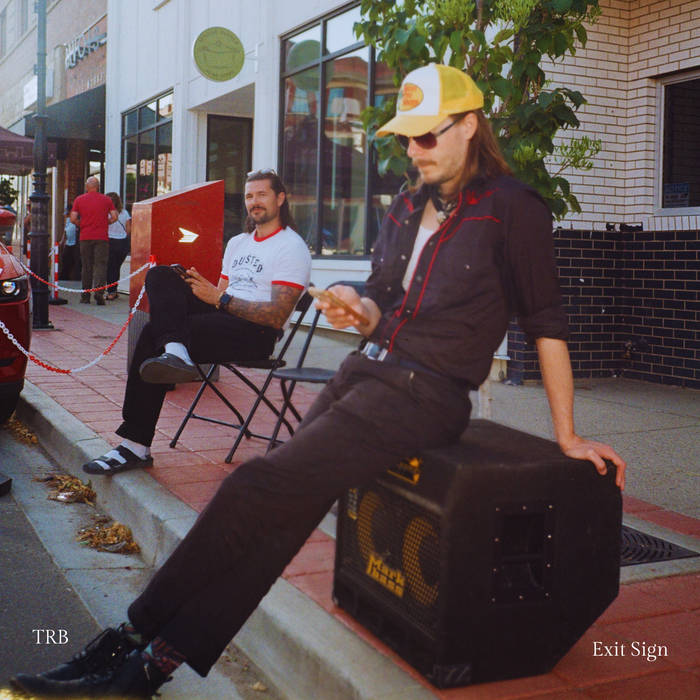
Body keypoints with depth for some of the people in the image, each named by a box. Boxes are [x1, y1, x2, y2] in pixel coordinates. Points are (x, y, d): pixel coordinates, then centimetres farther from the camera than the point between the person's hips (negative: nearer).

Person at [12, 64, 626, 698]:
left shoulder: (511, 207, -5)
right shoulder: (407, 207, 17)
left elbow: (547, 323, -4)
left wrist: (567, 435, -3)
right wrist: (358, 310, -1)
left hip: (424, 395, -7)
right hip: (367, 371, 7)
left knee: (257, 486, -18)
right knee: (284, 509, -8)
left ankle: (138, 638, -8)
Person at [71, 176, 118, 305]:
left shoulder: (79, 199, 5)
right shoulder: (106, 199, 5)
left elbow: (73, 218, -1)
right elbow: (114, 217, 0)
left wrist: (82, 224, 17)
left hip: (85, 237, 1)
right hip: (102, 237, -1)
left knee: (86, 266, 8)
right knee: (100, 265, -3)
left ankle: (85, 296, 11)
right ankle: (99, 291, -21)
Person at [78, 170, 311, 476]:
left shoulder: (292, 247, -1)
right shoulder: (237, 243, 25)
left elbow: (277, 316, -11)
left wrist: (220, 298, -15)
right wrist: (202, 287, -3)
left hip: (255, 333, -8)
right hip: (224, 320, 8)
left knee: (154, 334, -24)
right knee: (160, 275, -15)